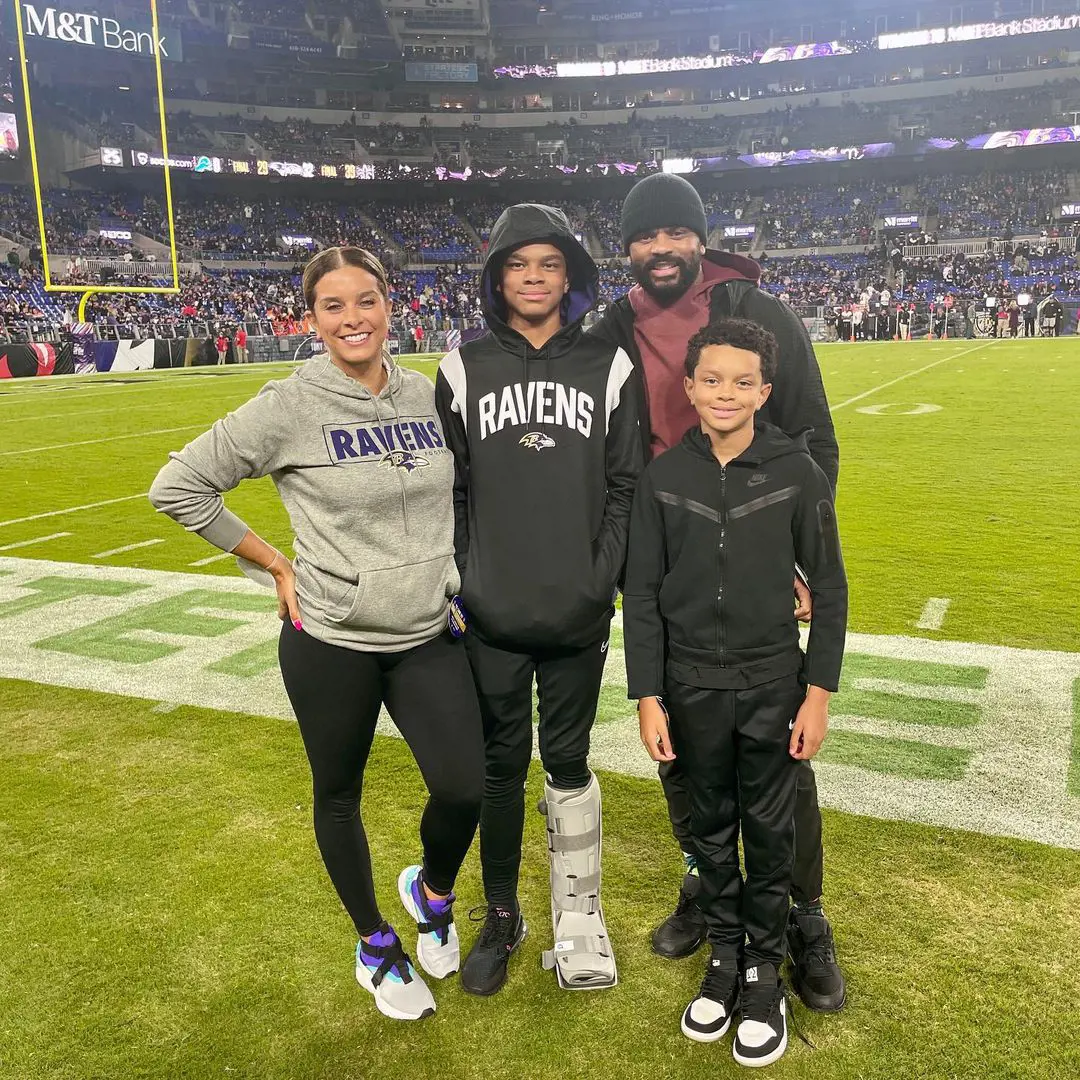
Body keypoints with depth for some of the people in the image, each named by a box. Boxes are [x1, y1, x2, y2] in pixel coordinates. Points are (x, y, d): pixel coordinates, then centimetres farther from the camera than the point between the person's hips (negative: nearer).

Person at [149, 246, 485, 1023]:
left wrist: (450, 568, 8)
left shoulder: (427, 395, 1)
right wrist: (276, 566, -5)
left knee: (464, 790, -3)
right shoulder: (290, 407, -12)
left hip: (429, 636, 3)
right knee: (340, 797, 14)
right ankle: (376, 945, 40)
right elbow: (178, 487, -7)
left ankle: (432, 893, 32)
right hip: (331, 643, -2)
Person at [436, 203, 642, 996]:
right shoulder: (464, 368, 2)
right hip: (491, 617, 1)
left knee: (567, 761, 11)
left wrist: (604, 580, -8)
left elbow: (627, 487, 0)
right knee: (502, 764, 13)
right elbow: (448, 492, 3)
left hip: (579, 616, 0)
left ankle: (578, 916, 30)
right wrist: (460, 584, -3)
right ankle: (502, 917, 32)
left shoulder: (609, 366, 1)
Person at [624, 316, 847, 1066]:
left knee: (770, 830, 11)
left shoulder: (797, 472, -8)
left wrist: (819, 693, -5)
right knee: (712, 827, 15)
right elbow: (642, 595, -1)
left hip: (774, 685, -1)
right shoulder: (664, 477, -4)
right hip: (693, 687, 1)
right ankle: (725, 954, 35)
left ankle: (765, 967, 30)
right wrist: (648, 696, -3)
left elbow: (829, 589, -2)